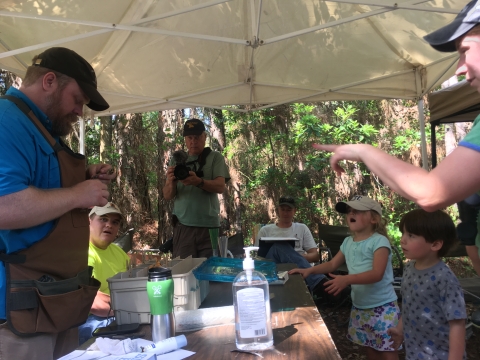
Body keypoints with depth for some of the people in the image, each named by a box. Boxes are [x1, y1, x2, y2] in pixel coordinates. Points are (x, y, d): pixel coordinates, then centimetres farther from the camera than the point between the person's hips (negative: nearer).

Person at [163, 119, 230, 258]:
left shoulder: (215, 157, 5)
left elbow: (220, 186, -8)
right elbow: (167, 196, 5)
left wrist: (198, 181, -26)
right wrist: (171, 182, -17)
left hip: (209, 225, -2)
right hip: (183, 225, 2)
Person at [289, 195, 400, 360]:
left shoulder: (379, 241, -17)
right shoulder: (348, 242, 5)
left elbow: (377, 274, -26)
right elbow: (332, 264, 13)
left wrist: (347, 279, -37)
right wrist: (309, 270, -1)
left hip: (382, 307, -7)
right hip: (359, 306, 7)